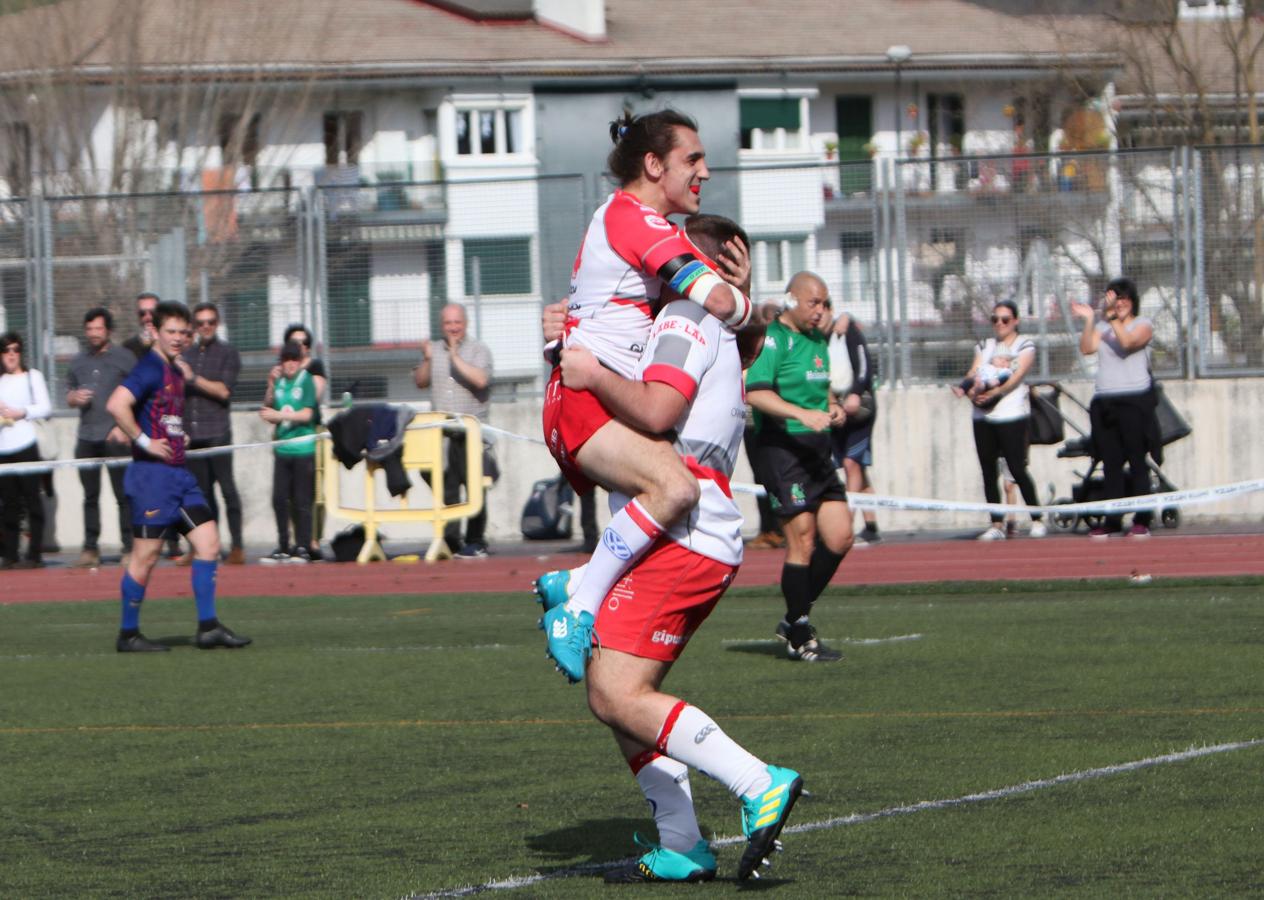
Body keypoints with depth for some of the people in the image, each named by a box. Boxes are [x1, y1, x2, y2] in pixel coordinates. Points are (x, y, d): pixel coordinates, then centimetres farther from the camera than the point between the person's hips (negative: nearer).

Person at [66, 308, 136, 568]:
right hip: (86, 438, 5)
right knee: (90, 496, 6)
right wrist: (75, 398, -3)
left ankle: (129, 547, -4)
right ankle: (90, 548, 9)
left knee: (124, 495, -6)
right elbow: (69, 394, 22)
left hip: (116, 438, -5)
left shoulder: (124, 358, 1)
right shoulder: (79, 361, 16)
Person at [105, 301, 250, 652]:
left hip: (178, 473, 9)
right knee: (146, 554, -3)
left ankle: (208, 626, 7)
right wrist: (143, 442, -22)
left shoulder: (175, 372, 15)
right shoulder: (150, 369, -13)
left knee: (208, 542, 4)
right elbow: (116, 405, -28)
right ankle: (128, 634, 6)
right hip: (152, 474, -9)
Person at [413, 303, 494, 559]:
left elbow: (481, 379, -13)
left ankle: (475, 543, 0)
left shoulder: (478, 350, 2)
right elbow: (420, 382, 11)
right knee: (446, 488, 1)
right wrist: (426, 360, -5)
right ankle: (450, 541, 4)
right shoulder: (434, 350, 16)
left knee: (473, 487, -5)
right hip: (441, 432, 4)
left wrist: (456, 357, -15)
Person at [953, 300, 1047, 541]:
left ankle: (1037, 520, 0)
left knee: (1017, 468, -10)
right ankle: (997, 524, 8)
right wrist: (971, 390, -17)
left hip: (1012, 414, -5)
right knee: (988, 471, 3)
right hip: (983, 416, 5)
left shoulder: (1024, 345, 5)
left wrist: (995, 392, -26)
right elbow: (973, 373, 7)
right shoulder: (984, 346, 19)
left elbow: (1017, 376, -10)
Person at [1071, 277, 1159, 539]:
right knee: (1111, 463, 4)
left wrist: (1112, 318, -23)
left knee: (1137, 462, -6)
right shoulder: (1102, 327, 16)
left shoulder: (1143, 325, 3)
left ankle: (1142, 520, -4)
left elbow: (1128, 342, -17)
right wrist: (1089, 320, -9)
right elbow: (1087, 348, -1)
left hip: (1134, 400, -5)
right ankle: (1112, 521, 6)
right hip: (1105, 402, 5)